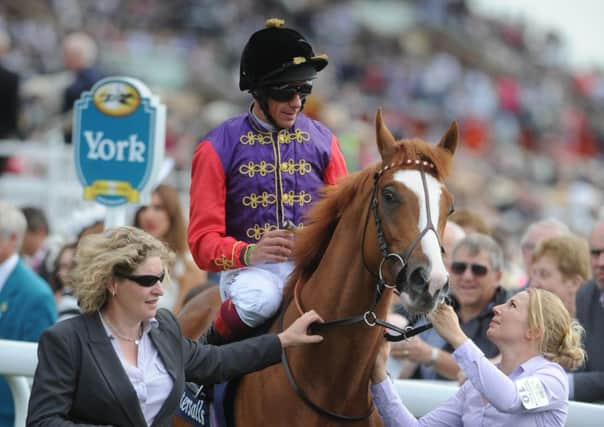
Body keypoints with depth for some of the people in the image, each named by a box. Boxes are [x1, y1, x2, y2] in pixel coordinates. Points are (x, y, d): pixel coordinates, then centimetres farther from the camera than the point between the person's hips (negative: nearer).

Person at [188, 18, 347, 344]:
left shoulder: (322, 140, 11)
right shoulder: (219, 148, 2)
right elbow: (203, 241, -3)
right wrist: (250, 253, -24)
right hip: (248, 268, -2)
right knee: (258, 298, -37)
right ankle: (214, 346, -5)